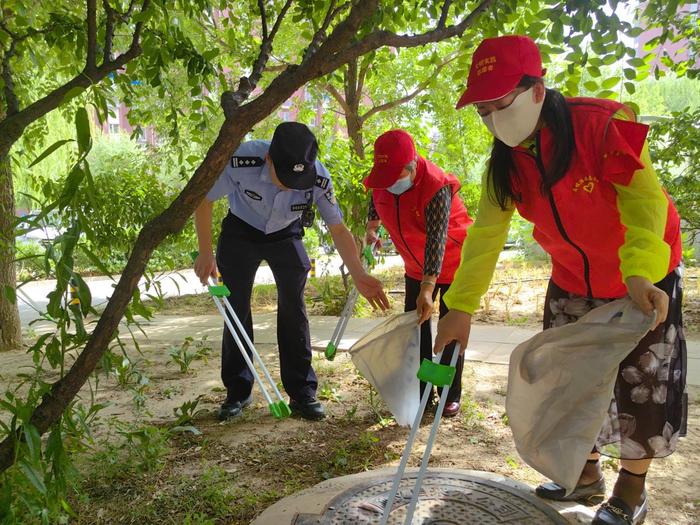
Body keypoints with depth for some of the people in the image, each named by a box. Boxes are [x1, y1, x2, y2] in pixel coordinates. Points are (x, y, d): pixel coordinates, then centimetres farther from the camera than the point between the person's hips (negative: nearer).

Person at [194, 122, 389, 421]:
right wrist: (206, 252, -23)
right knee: (236, 309, 1)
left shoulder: (319, 180, -31)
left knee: (293, 308, -6)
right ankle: (238, 392, 17)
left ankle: (302, 393, 5)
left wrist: (358, 275, -27)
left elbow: (338, 230, -17)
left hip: (285, 236, 0)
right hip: (240, 232, 0)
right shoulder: (240, 161, -36)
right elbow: (203, 200, -18)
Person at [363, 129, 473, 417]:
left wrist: (427, 288, -47)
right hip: (417, 265, 7)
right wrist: (371, 228, 3)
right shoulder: (383, 179, -14)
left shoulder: (436, 187, -33)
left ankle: (451, 396, 12)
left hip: (451, 262, -6)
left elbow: (436, 240, -41)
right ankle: (419, 391, 19)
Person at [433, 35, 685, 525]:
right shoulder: (506, 161, -9)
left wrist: (640, 272, -48)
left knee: (642, 384, 1)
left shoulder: (603, 123, -26)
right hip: (573, 281, 6)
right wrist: (461, 305, -18)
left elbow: (645, 198, -32)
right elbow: (486, 234, -12)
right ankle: (588, 474, 32)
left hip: (645, 278, -5)